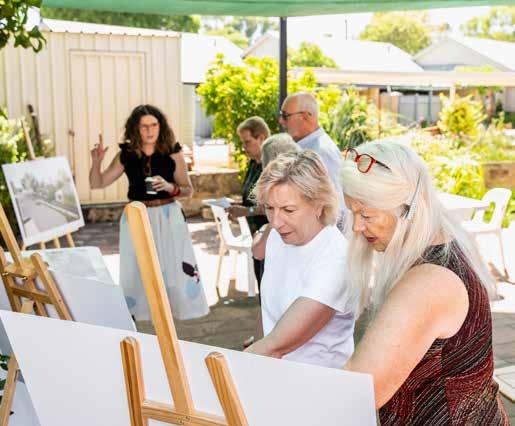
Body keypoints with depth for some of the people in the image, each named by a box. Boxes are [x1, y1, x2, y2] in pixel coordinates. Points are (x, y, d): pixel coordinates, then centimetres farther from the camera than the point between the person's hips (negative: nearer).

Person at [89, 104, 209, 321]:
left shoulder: (172, 154, -3)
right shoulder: (126, 155, 1)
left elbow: (188, 190, 3)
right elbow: (97, 183, 6)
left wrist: (170, 187, -17)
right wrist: (96, 162, -12)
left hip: (168, 217, -1)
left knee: (175, 266, -4)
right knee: (135, 271, 5)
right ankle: (133, 313, 18)